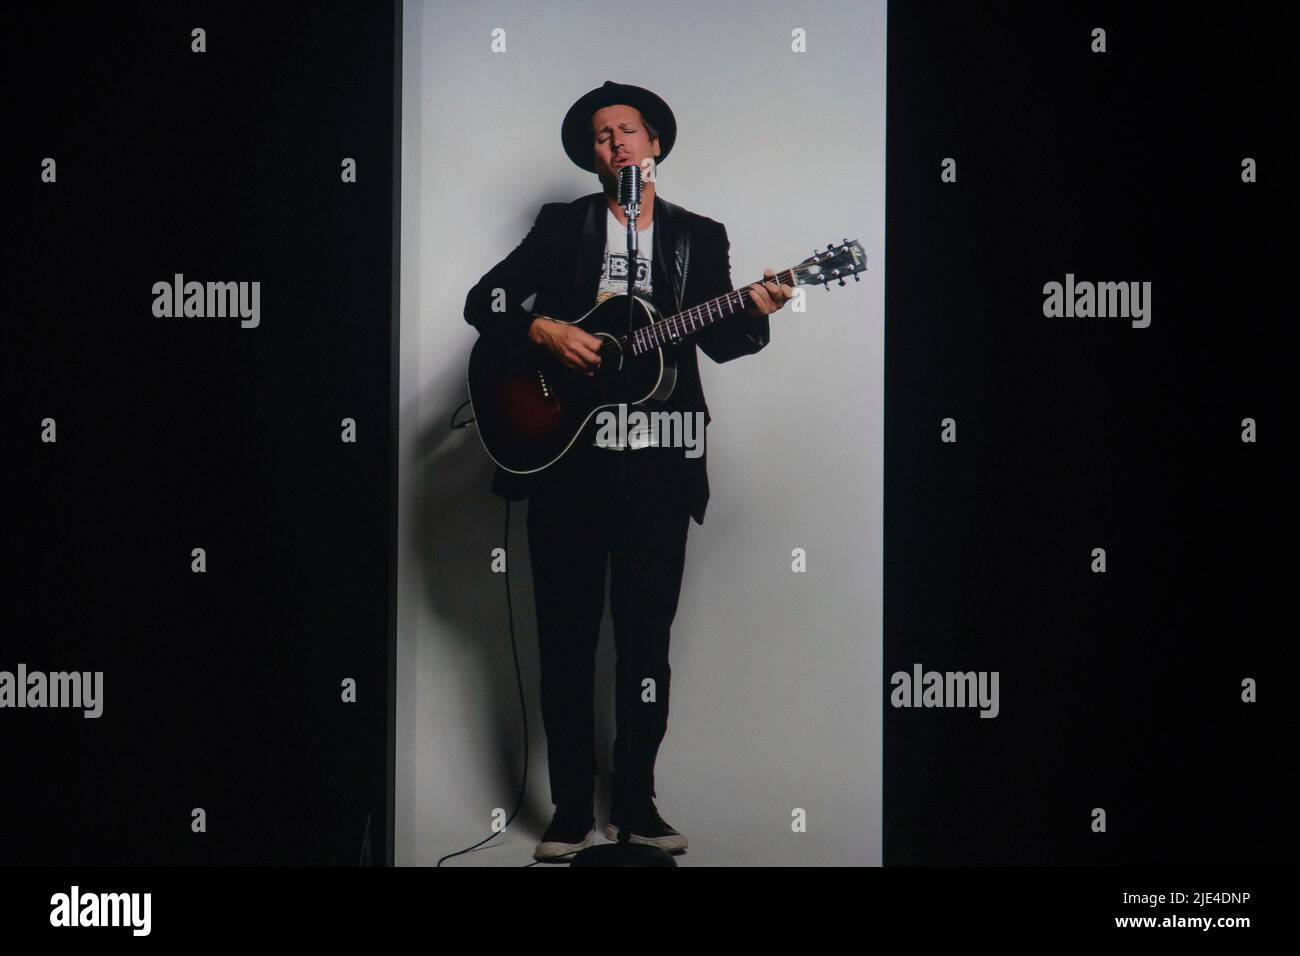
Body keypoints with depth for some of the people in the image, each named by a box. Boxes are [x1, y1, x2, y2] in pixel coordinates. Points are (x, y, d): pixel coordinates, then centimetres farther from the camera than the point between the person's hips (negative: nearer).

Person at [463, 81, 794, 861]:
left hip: (658, 465, 1)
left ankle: (636, 805, 16)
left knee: (647, 640, 4)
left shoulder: (699, 236, 11)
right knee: (567, 640, 2)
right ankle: (572, 813, 10)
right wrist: (546, 330, -13)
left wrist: (755, 313, -16)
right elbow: (484, 301, 4)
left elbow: (717, 340, 4)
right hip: (566, 455, 0)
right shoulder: (561, 226, 9)